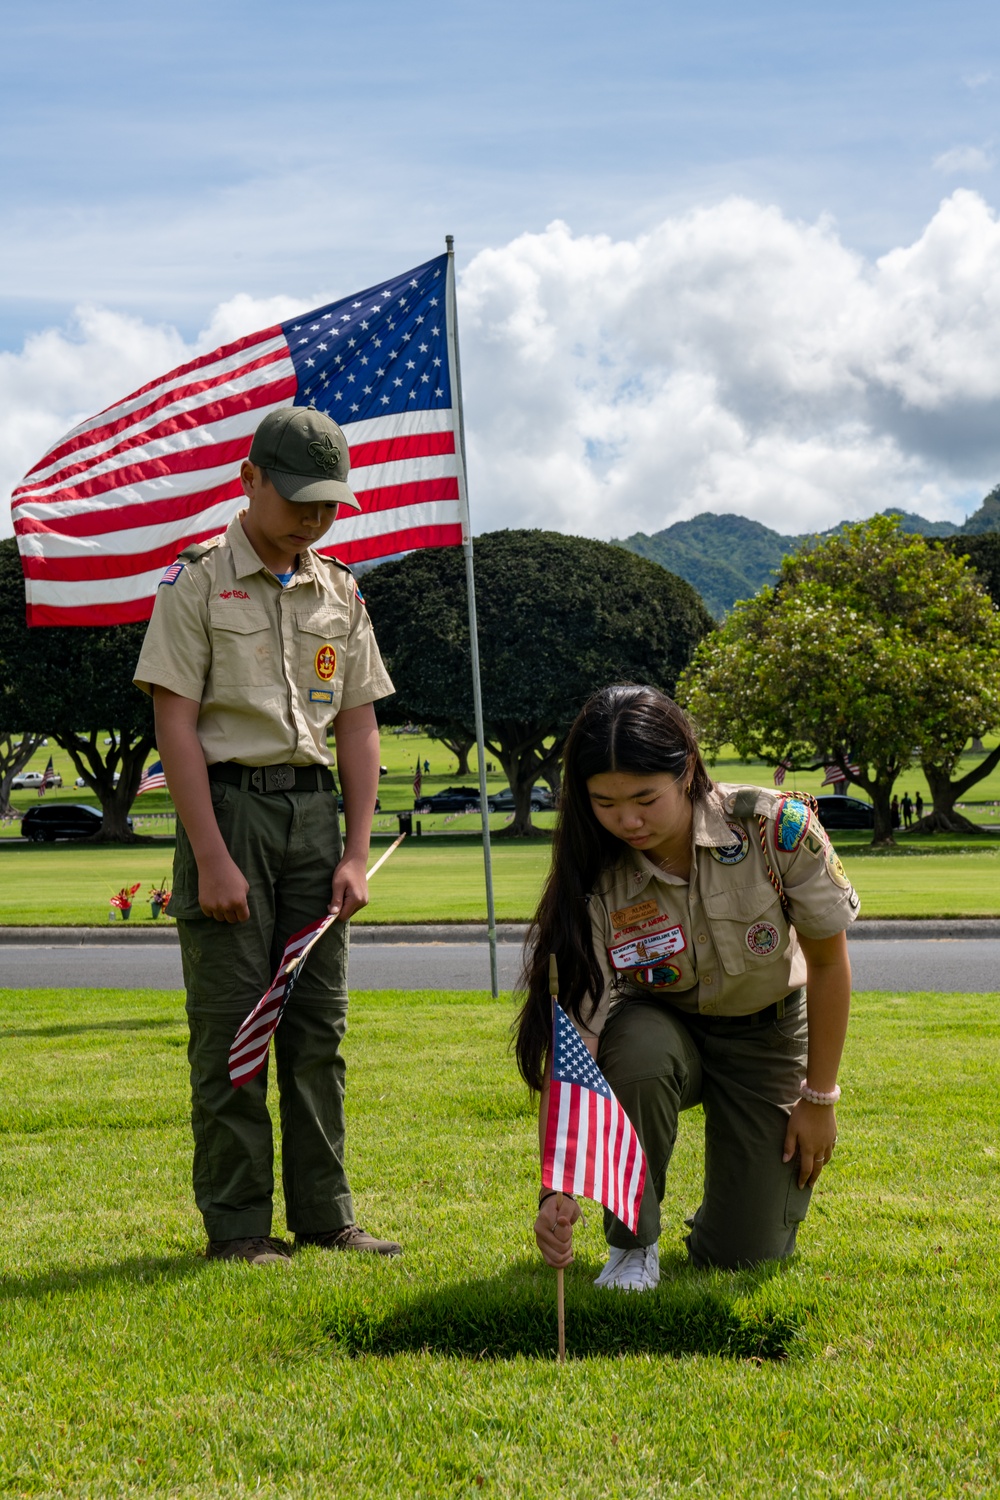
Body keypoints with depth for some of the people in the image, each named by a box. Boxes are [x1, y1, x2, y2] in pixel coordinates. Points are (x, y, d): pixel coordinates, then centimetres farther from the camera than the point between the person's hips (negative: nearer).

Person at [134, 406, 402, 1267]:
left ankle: (325, 1213, 14)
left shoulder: (340, 593, 12)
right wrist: (212, 859, -14)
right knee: (231, 1021, -3)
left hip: (314, 808, 5)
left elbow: (357, 727, 12)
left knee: (318, 1020, 7)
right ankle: (237, 1224, 4)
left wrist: (356, 853, 4)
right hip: (229, 802, -5)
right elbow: (175, 725, -8)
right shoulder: (198, 582, -3)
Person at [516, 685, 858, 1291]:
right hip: (659, 1028, 0)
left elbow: (829, 962, -11)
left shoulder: (777, 827, -27)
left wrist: (819, 1098, -5)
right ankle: (633, 1242, -12)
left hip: (767, 1035, 0)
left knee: (746, 1255, -8)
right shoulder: (593, 885, -26)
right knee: (639, 1053, -38)